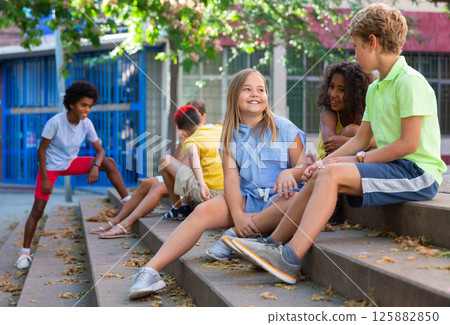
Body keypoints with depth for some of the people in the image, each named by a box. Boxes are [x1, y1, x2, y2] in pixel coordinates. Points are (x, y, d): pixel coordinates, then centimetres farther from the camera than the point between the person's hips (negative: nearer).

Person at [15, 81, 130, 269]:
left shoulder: (86, 124, -11)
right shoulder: (55, 122, -24)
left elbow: (100, 150, -7)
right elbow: (42, 150, -16)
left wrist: (95, 166, -28)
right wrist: (45, 179, -17)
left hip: (71, 164, 4)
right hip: (50, 167, -4)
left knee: (109, 163, -15)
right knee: (37, 211, -8)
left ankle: (129, 204, -12)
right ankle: (25, 252, 4)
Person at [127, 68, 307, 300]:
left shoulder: (284, 128, 4)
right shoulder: (231, 135, 11)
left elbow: (303, 166, 3)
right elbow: (231, 178, 0)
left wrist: (289, 173, -23)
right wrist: (237, 215, -17)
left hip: (277, 197, -2)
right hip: (246, 198, 2)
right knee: (203, 211, -24)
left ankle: (237, 236, -25)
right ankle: (150, 272, -34)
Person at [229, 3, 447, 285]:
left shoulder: (410, 82, -12)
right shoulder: (375, 89, 18)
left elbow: (408, 143, -18)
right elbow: (361, 139, 18)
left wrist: (359, 160, -13)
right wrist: (326, 161, 4)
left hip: (418, 172, -9)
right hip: (395, 168, 9)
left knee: (332, 174, -24)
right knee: (321, 176, -3)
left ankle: (291, 259, -30)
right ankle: (274, 244, -2)